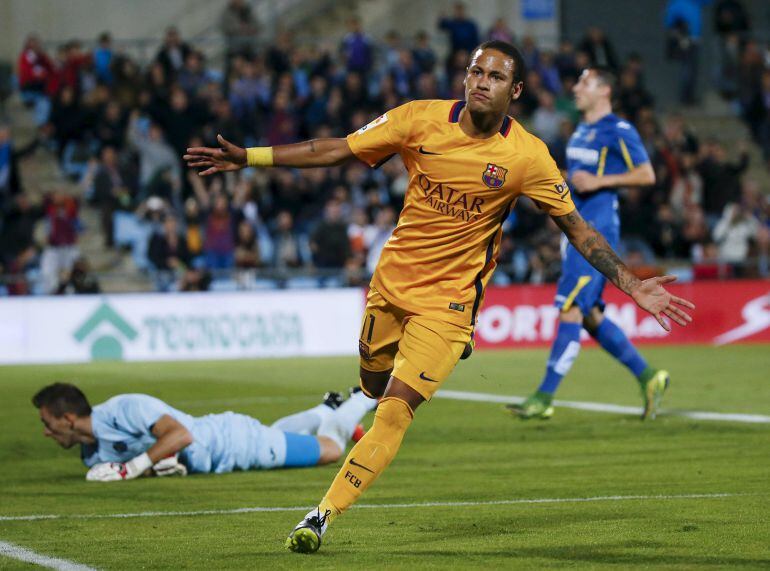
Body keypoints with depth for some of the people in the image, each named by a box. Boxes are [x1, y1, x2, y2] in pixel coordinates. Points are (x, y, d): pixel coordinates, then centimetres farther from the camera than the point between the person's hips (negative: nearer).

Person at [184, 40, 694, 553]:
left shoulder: (528, 156, -12)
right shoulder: (421, 119, -7)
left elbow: (578, 228, -3)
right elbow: (336, 151, -2)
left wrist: (632, 285, -10)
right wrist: (248, 158, -6)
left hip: (447, 301, -3)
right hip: (391, 280, 3)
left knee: (395, 410, -14)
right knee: (374, 385, 17)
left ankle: (322, 518, -11)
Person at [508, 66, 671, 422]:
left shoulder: (618, 131, -8)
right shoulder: (581, 131, 18)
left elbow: (647, 175, -11)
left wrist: (598, 181, -17)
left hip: (598, 230, -10)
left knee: (571, 310, -12)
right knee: (591, 317, 10)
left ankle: (544, 397, -13)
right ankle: (647, 376, 21)